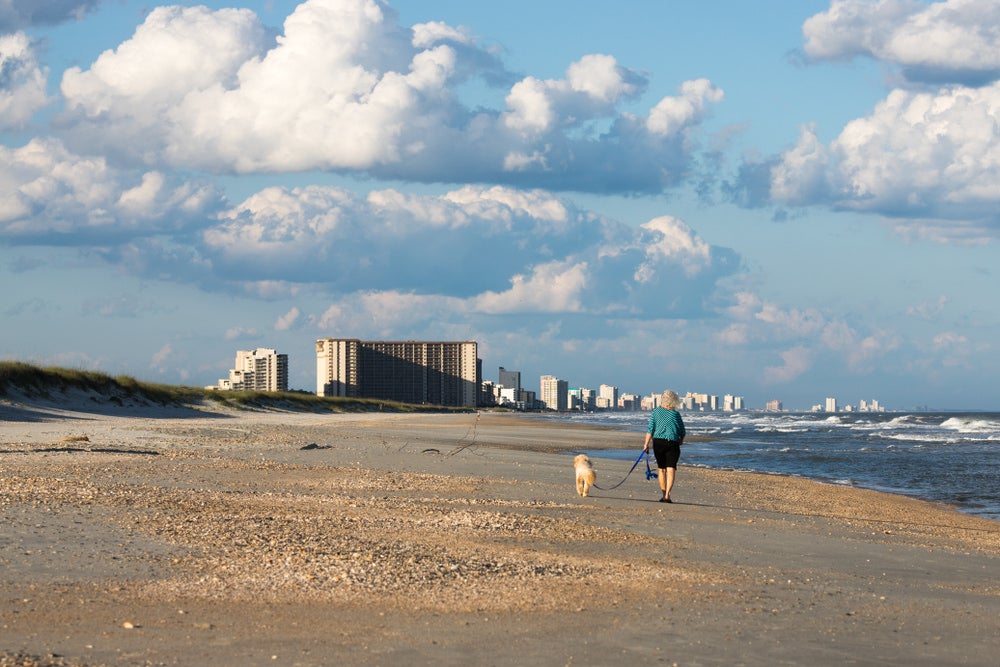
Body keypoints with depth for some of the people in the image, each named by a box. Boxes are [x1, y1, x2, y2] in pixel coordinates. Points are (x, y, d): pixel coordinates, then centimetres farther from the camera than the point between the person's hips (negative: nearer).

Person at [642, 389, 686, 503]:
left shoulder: (656, 412, 1)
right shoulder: (676, 414, -2)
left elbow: (650, 429, -2)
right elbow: (682, 432, 6)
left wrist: (646, 444, 1)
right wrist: (681, 440, 26)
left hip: (658, 442, 2)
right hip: (672, 442, -2)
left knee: (661, 468, 14)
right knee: (671, 469, -3)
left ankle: (664, 493, 20)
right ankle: (667, 494, -16)